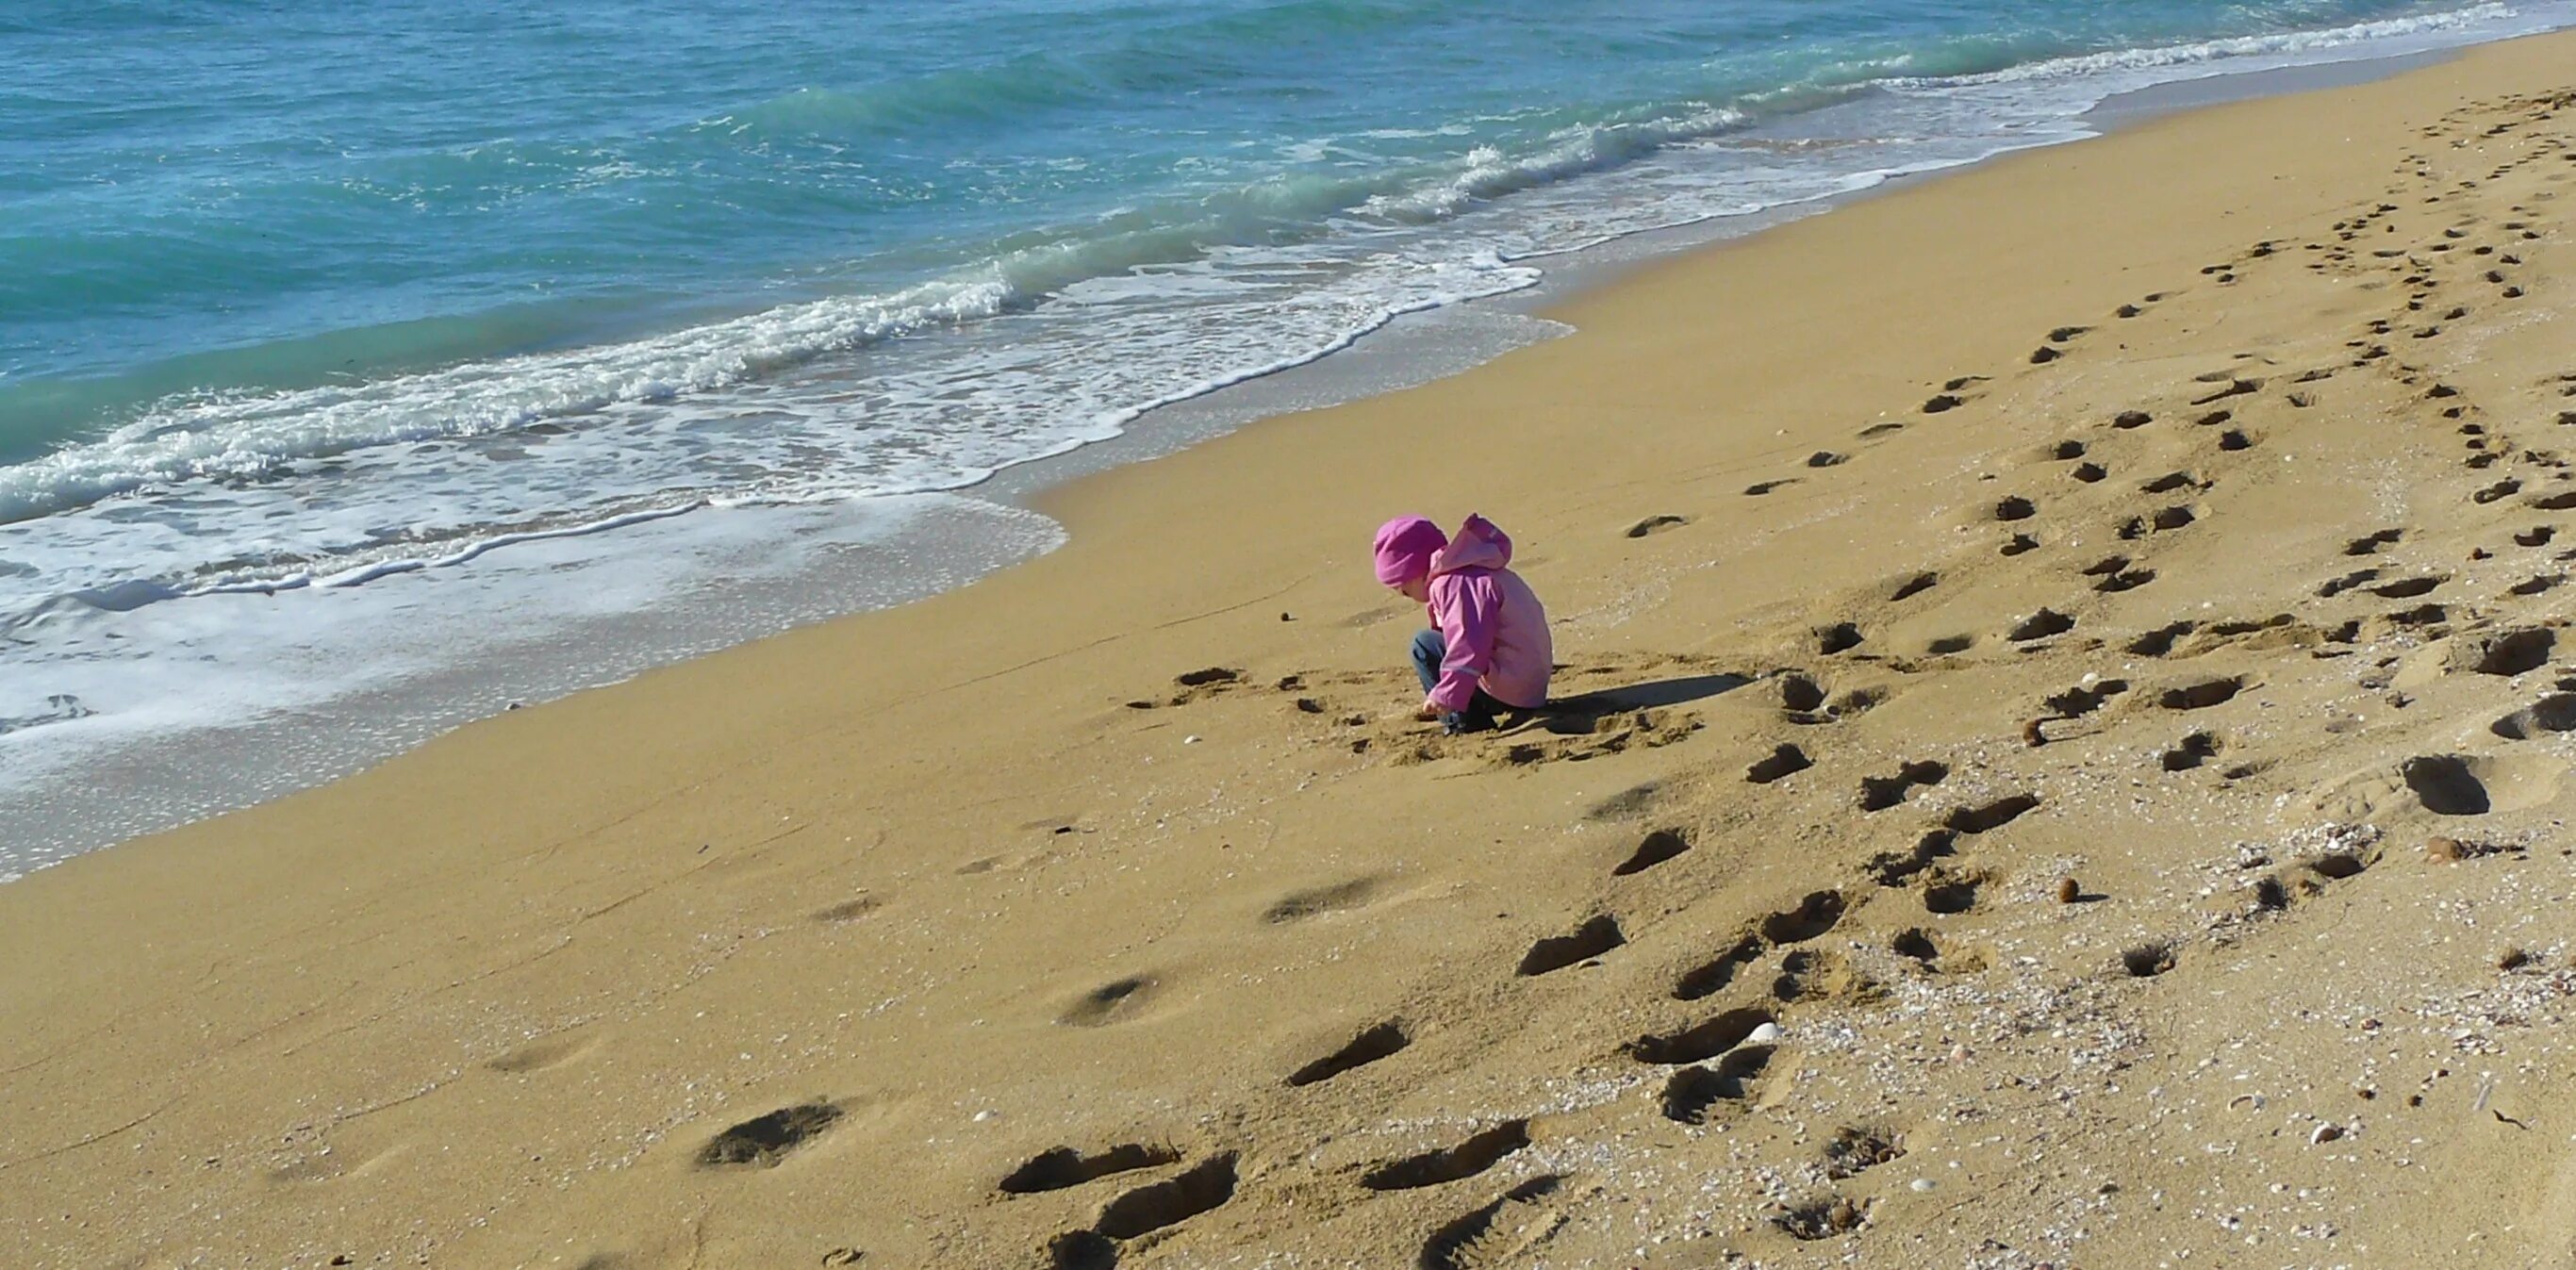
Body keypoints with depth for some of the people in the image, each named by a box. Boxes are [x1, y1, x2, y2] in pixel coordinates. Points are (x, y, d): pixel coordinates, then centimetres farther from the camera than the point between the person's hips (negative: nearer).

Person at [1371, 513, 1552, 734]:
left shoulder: (1454, 584, -17)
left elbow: (1469, 644, -28)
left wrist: (1447, 695, -28)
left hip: (1511, 689, -11)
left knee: (1424, 646, -8)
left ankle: (1465, 725, -10)